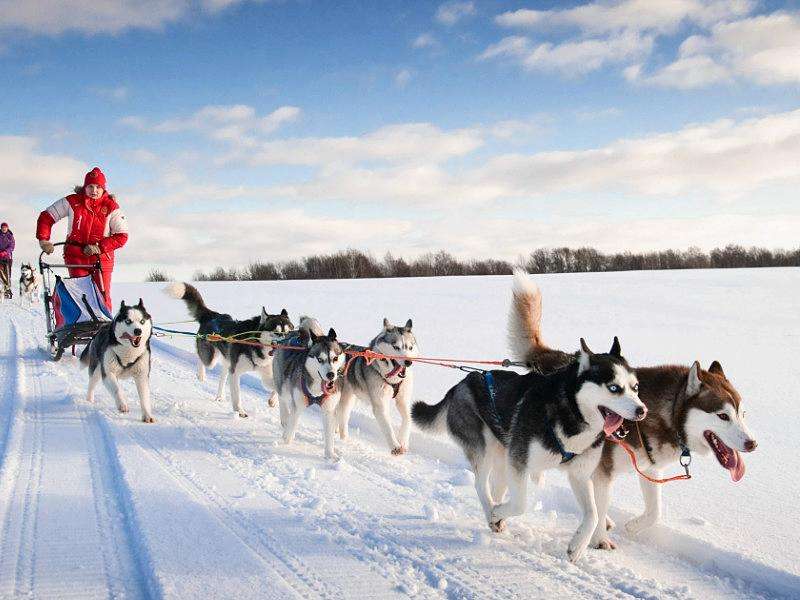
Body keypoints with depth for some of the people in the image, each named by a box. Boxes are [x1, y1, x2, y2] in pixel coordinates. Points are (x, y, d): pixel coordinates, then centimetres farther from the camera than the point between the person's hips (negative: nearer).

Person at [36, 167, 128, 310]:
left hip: (101, 257, 0)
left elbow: (122, 236, -7)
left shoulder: (111, 207, -4)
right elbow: (46, 217, 5)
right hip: (76, 256, 0)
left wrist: (100, 247, -18)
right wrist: (43, 239, -8)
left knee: (102, 296, -4)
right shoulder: (73, 202, -2)